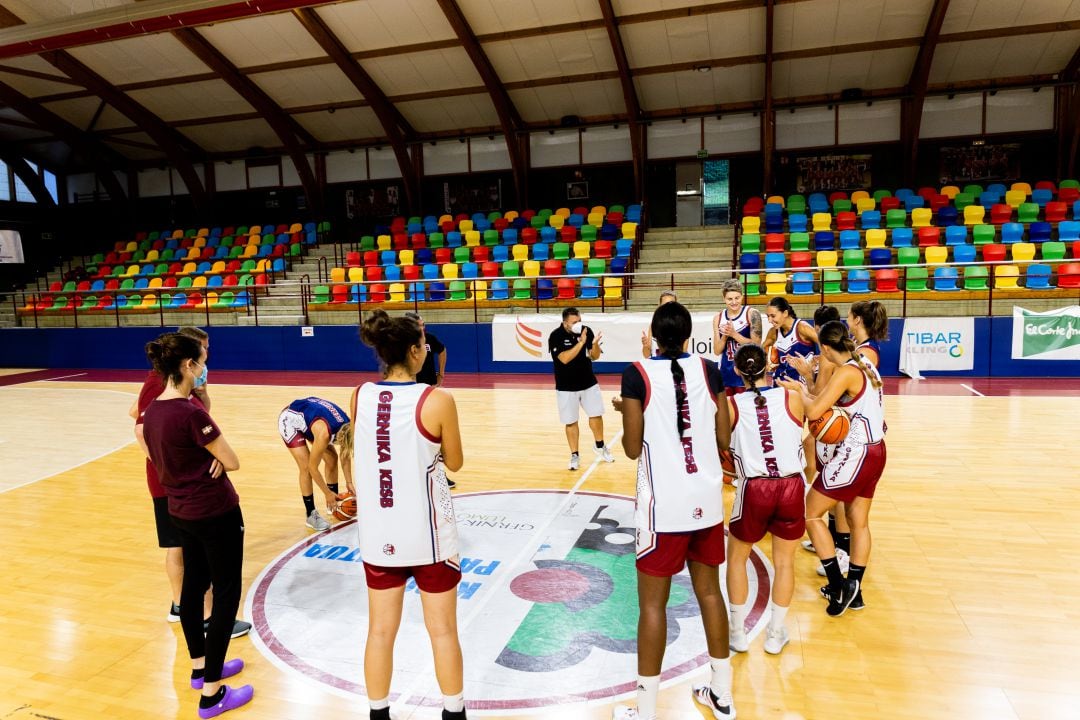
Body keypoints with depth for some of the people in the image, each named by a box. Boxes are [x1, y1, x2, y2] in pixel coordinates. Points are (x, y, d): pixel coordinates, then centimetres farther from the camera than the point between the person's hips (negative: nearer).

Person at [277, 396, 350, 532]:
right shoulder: (324, 434, -39)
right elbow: (313, 468, -28)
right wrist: (327, 493, -18)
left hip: (306, 415, 7)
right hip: (289, 421, -7)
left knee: (332, 459, 3)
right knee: (306, 467, -15)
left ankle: (333, 503, 19)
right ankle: (311, 515, -2)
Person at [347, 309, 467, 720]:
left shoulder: (359, 397, -4)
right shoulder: (437, 401, -17)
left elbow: (354, 460, 9)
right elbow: (454, 463, -4)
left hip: (378, 532, 4)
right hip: (427, 533, -4)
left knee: (381, 631, 17)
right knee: (443, 631, 13)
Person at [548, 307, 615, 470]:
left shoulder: (586, 331, -7)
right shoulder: (556, 336, -17)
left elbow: (594, 356, -3)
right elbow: (565, 359, -28)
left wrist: (595, 344, -23)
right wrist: (581, 342, -31)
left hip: (588, 383, 3)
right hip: (566, 387, -3)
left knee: (596, 415, 11)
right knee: (571, 422, 4)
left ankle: (600, 447, 33)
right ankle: (574, 455, 19)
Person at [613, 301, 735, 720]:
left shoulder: (638, 375, -11)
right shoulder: (709, 370, 1)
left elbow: (632, 449, -7)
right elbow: (724, 439, 6)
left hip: (664, 504, -4)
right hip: (707, 499, 5)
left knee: (653, 603, 6)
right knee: (710, 591, 19)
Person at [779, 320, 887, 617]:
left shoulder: (845, 372, -19)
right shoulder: (866, 366, 8)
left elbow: (814, 411, -23)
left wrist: (799, 390, -5)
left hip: (856, 453, -9)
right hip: (875, 450, 9)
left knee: (810, 513, 3)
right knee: (859, 522, 17)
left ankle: (839, 587, 5)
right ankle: (853, 591, 27)